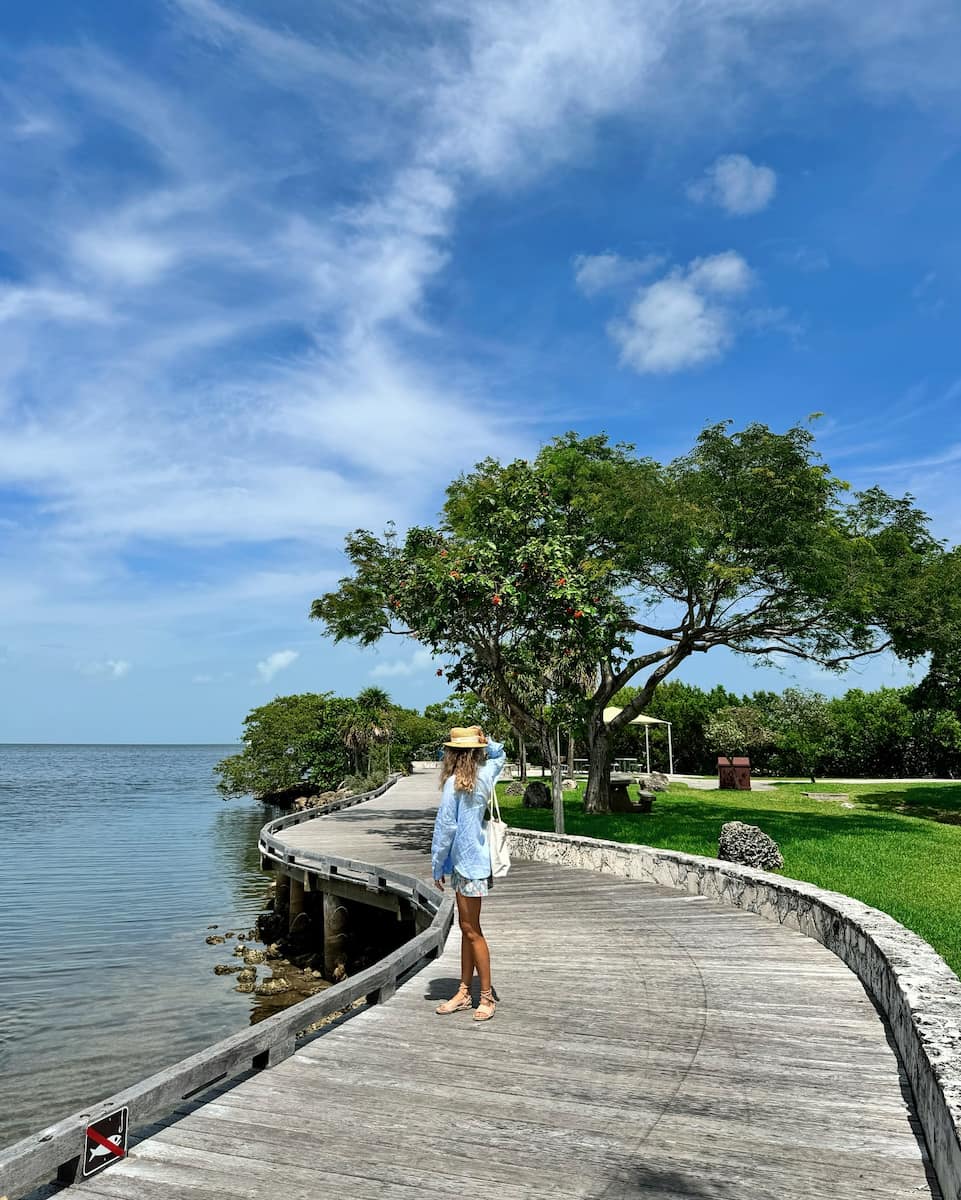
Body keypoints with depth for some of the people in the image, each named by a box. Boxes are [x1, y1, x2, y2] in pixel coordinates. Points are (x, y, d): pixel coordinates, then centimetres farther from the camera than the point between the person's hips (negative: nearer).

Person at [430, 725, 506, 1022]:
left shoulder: (454, 783, -17)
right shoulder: (485, 775, 4)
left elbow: (445, 827, -15)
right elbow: (498, 753, 27)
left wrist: (437, 866, -5)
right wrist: (483, 739, 8)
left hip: (466, 861, -8)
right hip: (475, 859, 8)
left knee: (471, 930, 1)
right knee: (467, 929, 14)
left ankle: (487, 995, 11)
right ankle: (463, 993, 23)